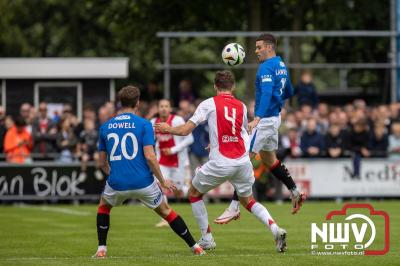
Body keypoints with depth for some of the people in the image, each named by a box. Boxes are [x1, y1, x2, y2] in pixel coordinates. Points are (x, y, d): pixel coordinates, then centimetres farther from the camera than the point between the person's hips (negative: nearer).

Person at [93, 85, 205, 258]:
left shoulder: (105, 127, 8)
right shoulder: (144, 124, -3)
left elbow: (102, 162, 14)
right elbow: (149, 156, -12)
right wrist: (162, 181, -1)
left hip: (117, 184, 2)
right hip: (143, 183, -2)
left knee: (103, 207, 31)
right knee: (165, 211, 18)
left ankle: (101, 249, 19)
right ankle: (195, 247, 20)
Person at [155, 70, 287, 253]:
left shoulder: (209, 104, -1)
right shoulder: (241, 107, 12)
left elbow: (185, 130, -3)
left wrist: (167, 129, 16)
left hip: (220, 163, -4)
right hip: (243, 161, 4)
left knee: (194, 193, 19)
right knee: (248, 201, 22)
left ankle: (207, 239, 16)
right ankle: (275, 229, -1)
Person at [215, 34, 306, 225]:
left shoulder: (267, 67, -16)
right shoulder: (281, 66, 13)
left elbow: (267, 93, -30)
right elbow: (288, 93, 24)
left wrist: (256, 119, -40)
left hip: (265, 120, -10)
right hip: (275, 118, 10)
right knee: (269, 158, 25)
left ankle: (234, 207, -16)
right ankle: (295, 193, 29)